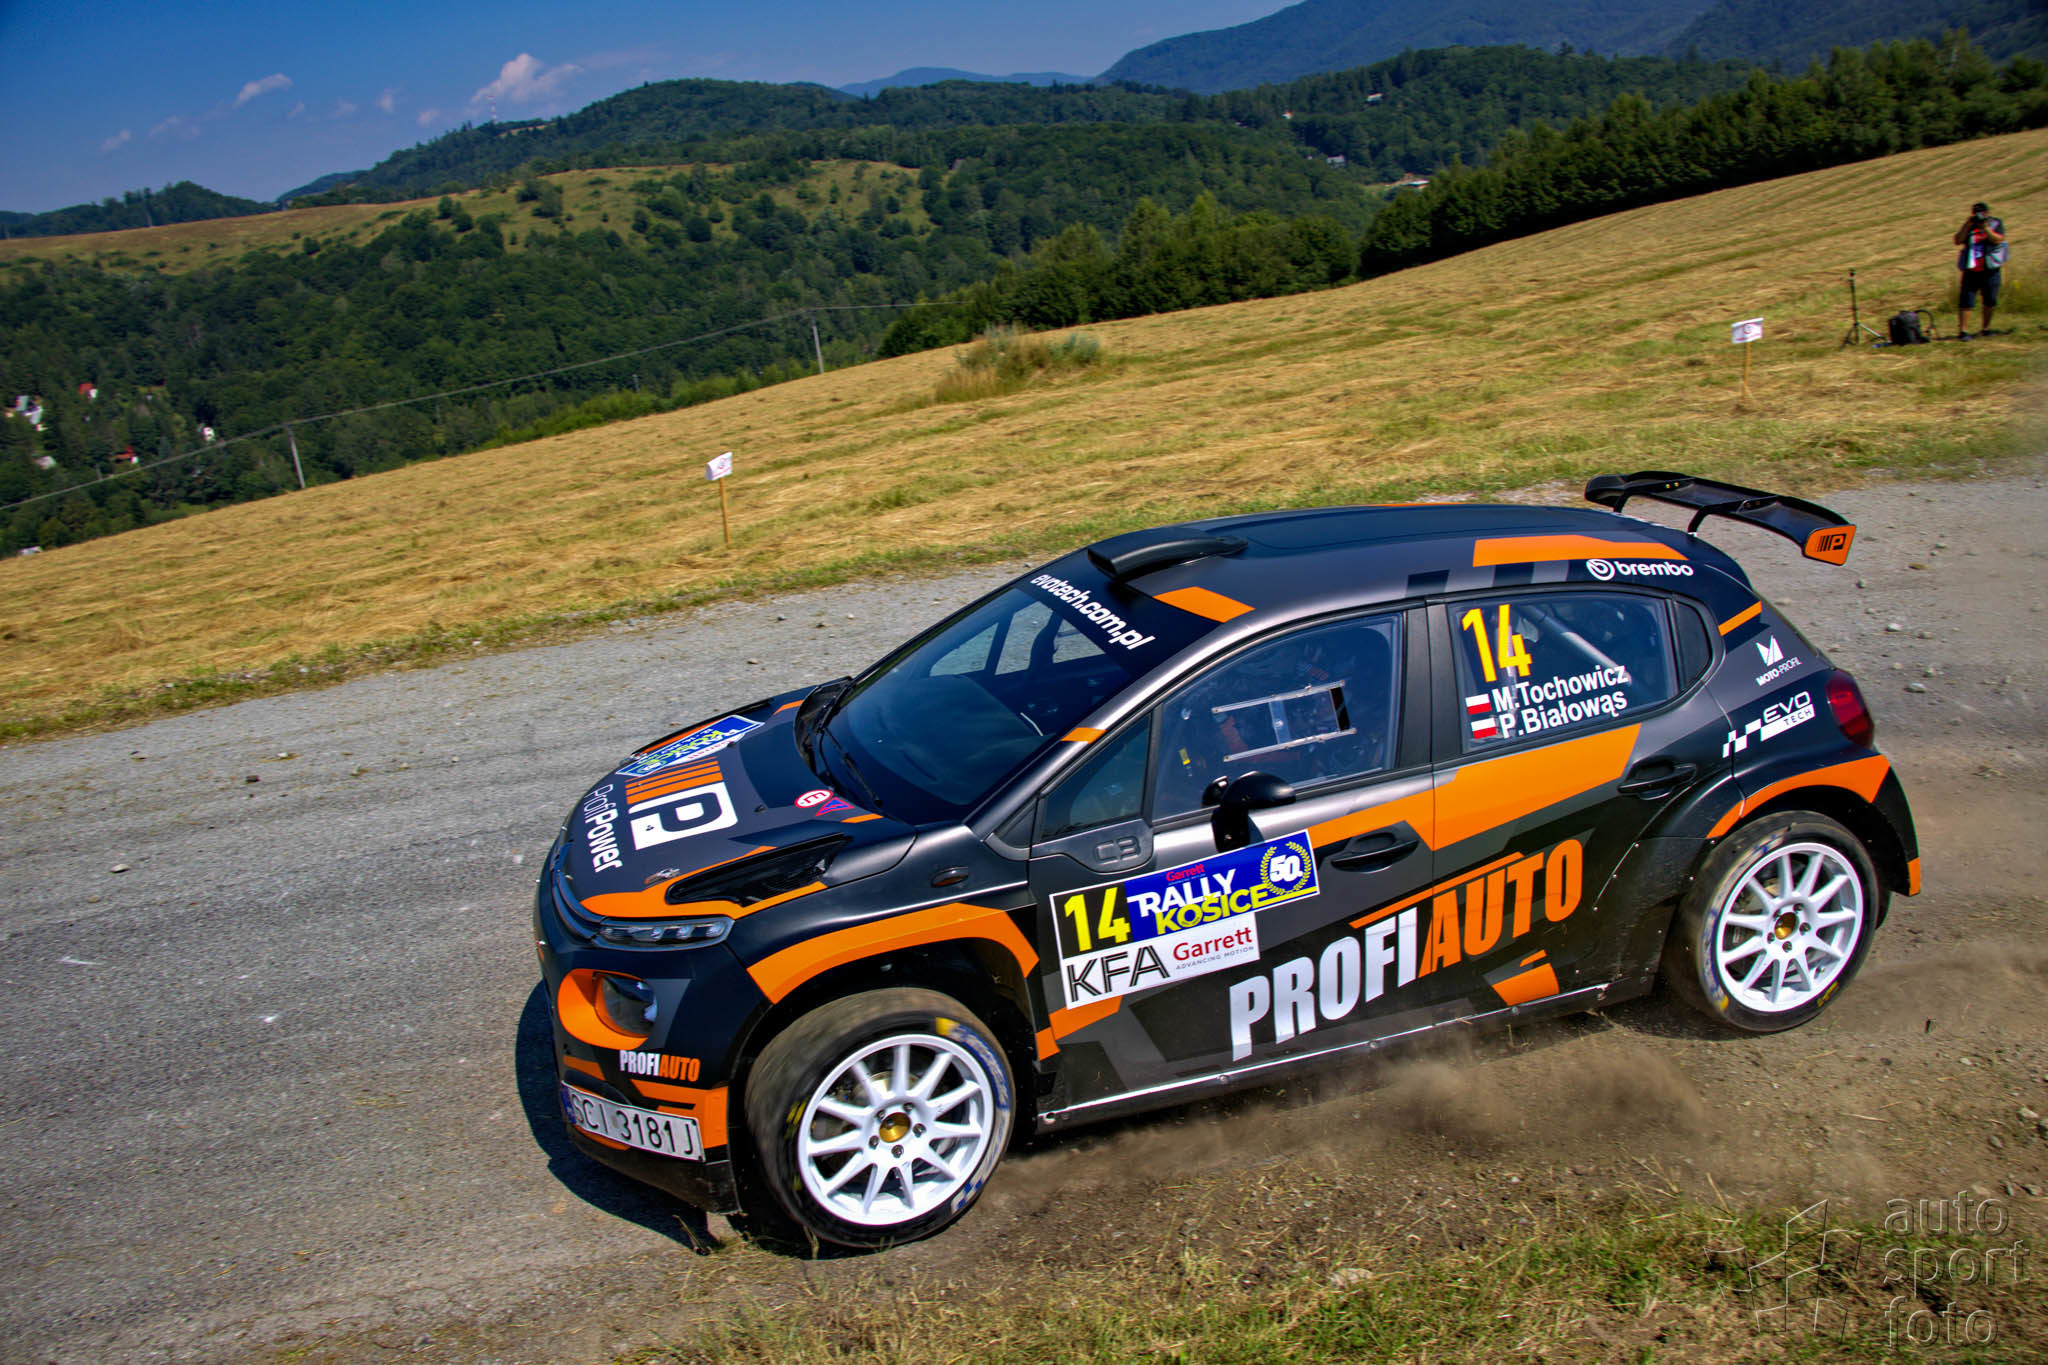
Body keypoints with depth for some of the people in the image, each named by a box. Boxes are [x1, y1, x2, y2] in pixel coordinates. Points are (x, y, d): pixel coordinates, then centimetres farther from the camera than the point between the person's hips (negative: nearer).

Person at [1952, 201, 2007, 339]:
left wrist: (1985, 227, -20)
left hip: (1990, 272, 0)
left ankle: (1985, 328, 23)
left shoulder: (1995, 224, 4)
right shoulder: (1969, 226, 8)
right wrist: (1967, 224, -13)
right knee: (1966, 302, -9)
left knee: (1990, 302, 7)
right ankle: (1962, 331, -7)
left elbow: (1998, 239, -12)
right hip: (1971, 272, 0)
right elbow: (1958, 241, -7)